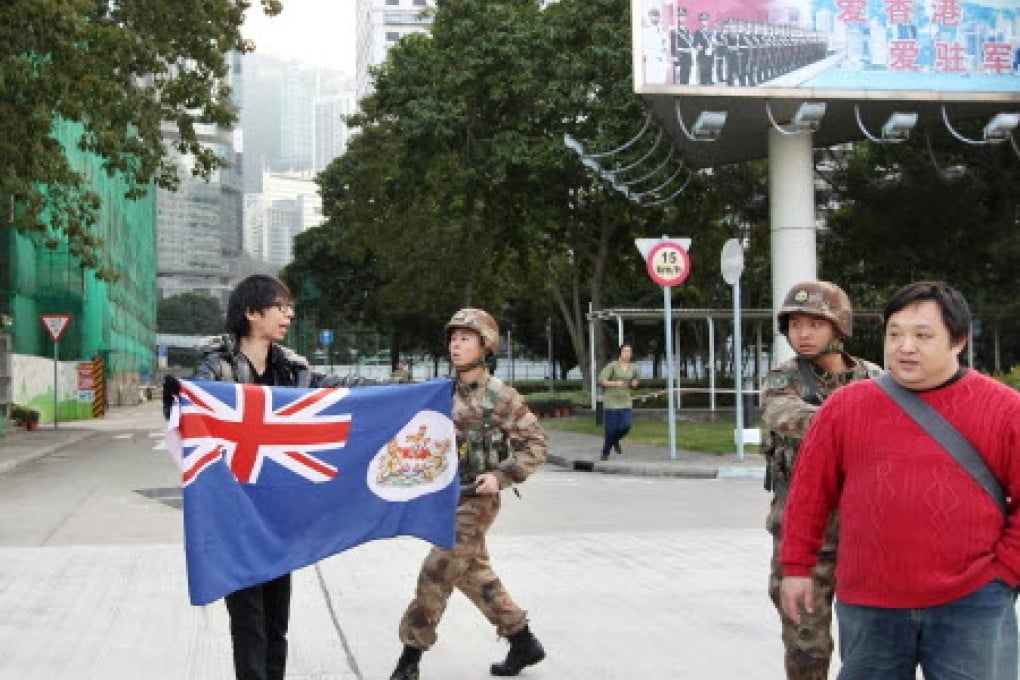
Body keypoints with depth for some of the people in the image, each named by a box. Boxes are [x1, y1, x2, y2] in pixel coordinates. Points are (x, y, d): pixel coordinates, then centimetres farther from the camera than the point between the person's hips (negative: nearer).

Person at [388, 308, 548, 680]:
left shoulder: (499, 395, -11)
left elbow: (536, 445, -10)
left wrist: (501, 476, -19)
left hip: (477, 499, -7)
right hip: (449, 496, 7)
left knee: (435, 574, -8)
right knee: (474, 573, 15)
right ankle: (523, 641, 28)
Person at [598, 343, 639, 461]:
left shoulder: (633, 368, 5)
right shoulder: (611, 366, -9)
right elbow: (601, 381, -15)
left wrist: (635, 383, 1)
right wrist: (615, 383, -28)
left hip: (626, 402, 4)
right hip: (611, 402, -3)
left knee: (625, 426, -13)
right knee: (611, 429, -2)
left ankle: (616, 440, 21)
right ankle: (605, 452, 23)